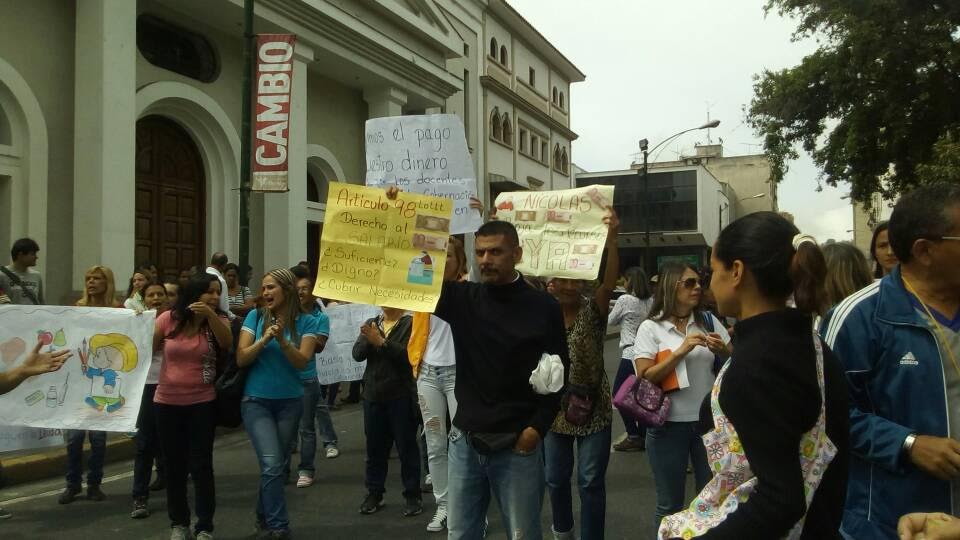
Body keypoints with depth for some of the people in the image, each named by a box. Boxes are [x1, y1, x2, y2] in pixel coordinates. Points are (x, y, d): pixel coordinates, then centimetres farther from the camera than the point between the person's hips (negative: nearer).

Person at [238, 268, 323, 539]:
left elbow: (302, 361, -11)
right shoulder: (255, 316, -3)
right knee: (271, 464, -14)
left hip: (290, 402, 1)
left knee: (278, 465, 11)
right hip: (256, 401, -1)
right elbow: (241, 358, -6)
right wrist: (264, 339, -21)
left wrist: (282, 340, -26)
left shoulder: (306, 322, -4)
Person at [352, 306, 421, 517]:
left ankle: (412, 495, 13)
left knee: (406, 446, 3)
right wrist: (367, 340, -18)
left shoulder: (410, 324, -6)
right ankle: (374, 493, 24)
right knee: (375, 446, 12)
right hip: (373, 394, 5)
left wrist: (381, 342, -21)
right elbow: (357, 354, 0)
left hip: (401, 395, -5)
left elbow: (409, 355, -18)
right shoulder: (371, 324, 10)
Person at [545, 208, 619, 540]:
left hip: (592, 409, -2)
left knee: (591, 481, 1)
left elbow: (610, 280, -23)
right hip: (554, 409, 3)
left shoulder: (593, 312, -6)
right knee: (556, 478, 15)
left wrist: (611, 238, -38)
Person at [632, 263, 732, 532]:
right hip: (670, 424, -3)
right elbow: (644, 377, -13)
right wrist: (681, 351, -20)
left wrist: (721, 351, -13)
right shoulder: (650, 328, -5)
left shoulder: (708, 320, 5)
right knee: (670, 504, 10)